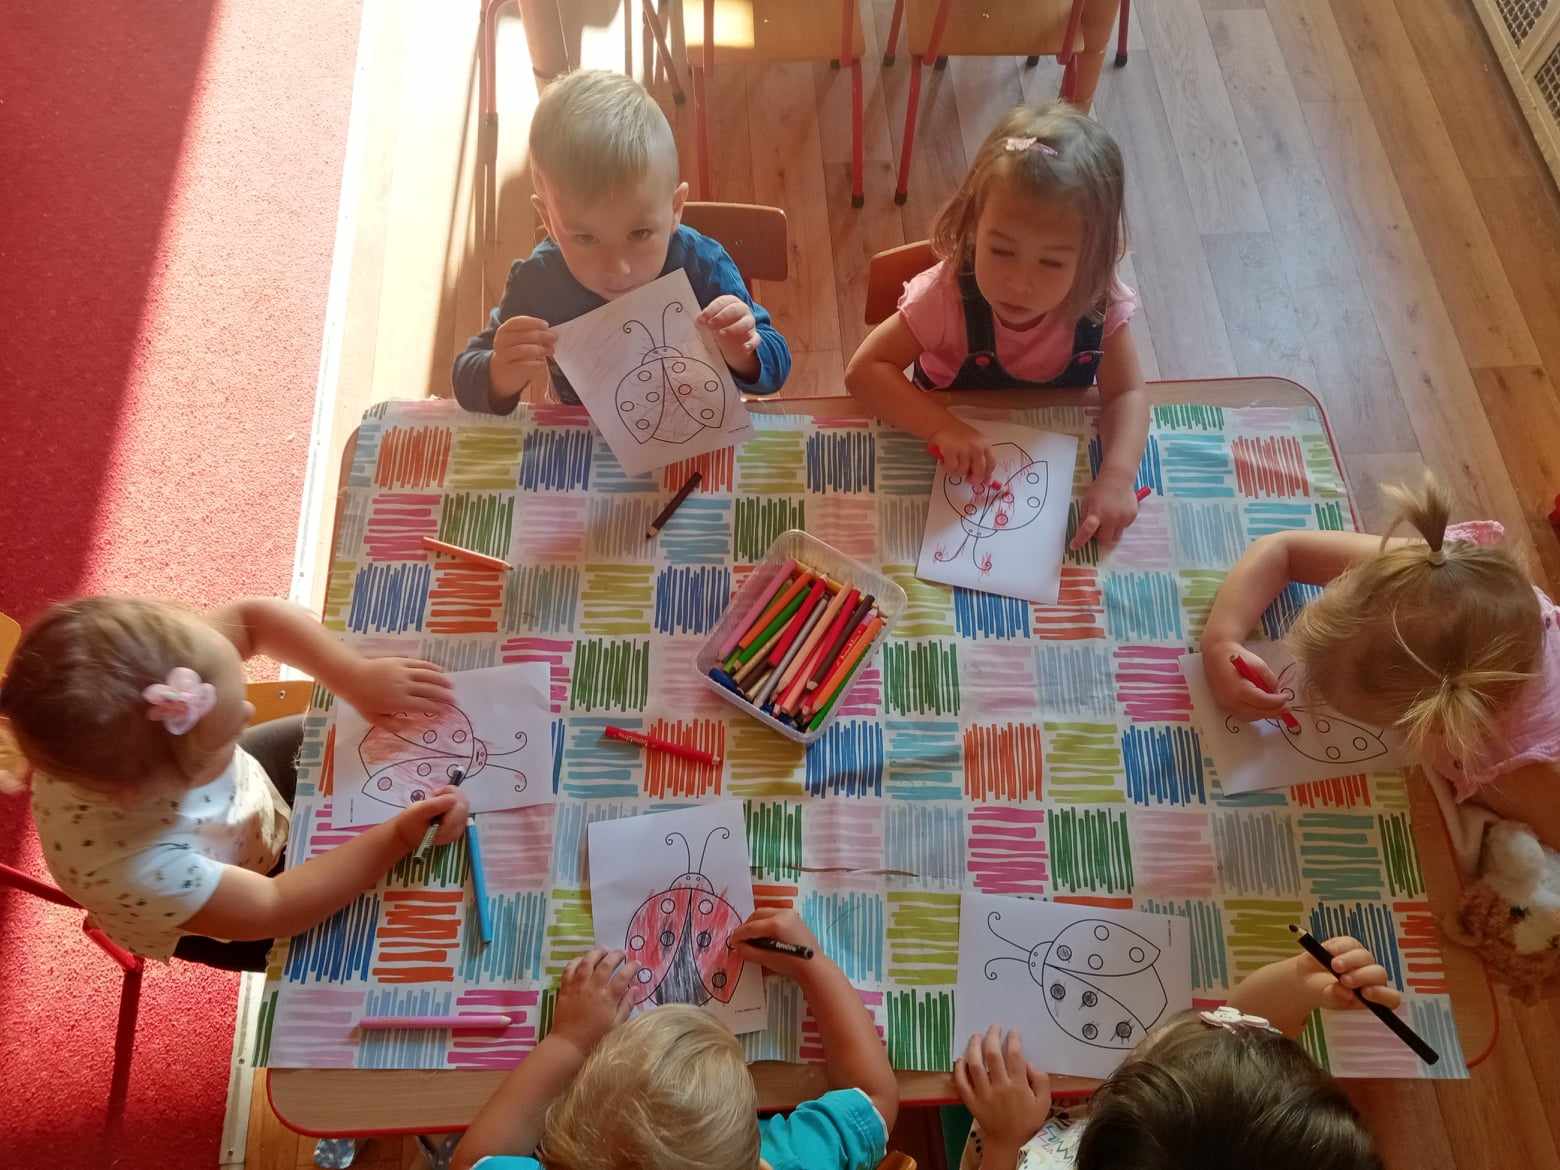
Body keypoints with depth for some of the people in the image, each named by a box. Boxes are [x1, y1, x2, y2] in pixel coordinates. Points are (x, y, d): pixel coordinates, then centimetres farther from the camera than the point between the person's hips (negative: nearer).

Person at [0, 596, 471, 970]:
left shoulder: (132, 704, -37)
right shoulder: (133, 868, -46)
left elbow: (252, 618, -25)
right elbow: (273, 909, -32)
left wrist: (356, 675, -35)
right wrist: (397, 838, -33)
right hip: (230, 920, -4)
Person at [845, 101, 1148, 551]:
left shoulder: (1100, 303, -23)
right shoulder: (947, 295, -29)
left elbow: (1126, 393, -17)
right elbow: (864, 370, -29)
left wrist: (1117, 477, -36)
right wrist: (942, 426, -44)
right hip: (960, 463, -2)